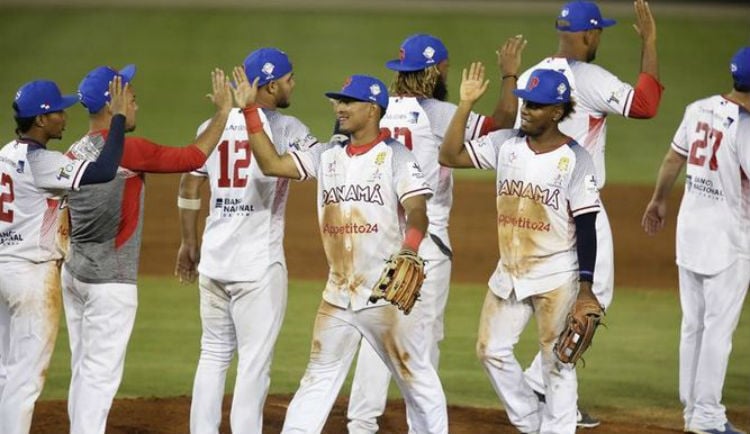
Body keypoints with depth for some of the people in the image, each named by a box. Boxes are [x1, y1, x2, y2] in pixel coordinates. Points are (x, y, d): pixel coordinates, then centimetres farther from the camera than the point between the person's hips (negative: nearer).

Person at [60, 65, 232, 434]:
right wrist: (223, 111, -3)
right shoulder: (127, 150, -17)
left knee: (85, 372, 13)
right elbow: (194, 157, -14)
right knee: (101, 373, -6)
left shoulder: (75, 154, 8)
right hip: (110, 280, -8)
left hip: (73, 274, 8)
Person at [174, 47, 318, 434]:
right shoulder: (285, 128, -7)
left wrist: (189, 243, 23)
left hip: (214, 258, 6)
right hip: (259, 262, -6)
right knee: (255, 361, -2)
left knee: (214, 354, 14)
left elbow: (188, 188, 14)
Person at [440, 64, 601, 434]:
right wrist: (466, 104, -9)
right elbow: (449, 156, -3)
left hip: (556, 278, -6)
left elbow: (585, 225, -12)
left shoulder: (574, 159, -12)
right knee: (491, 349, 8)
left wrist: (586, 287, -16)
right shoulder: (505, 144, 2)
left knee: (557, 362, -1)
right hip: (509, 274, 6)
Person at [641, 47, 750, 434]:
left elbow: (673, 159, 13)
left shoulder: (699, 109, 2)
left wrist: (658, 200, 26)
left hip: (689, 227, 7)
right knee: (719, 326, -2)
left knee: (693, 323, 13)